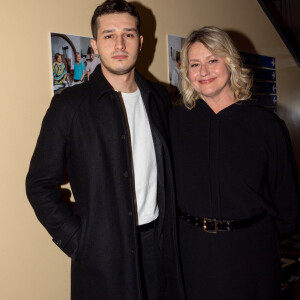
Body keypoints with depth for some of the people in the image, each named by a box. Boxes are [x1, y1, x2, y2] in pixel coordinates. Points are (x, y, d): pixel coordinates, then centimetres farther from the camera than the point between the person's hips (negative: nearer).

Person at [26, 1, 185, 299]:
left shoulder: (159, 97, 6)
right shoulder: (70, 104, -8)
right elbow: (40, 185, -5)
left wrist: (170, 225, 5)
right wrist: (77, 241, -10)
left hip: (159, 244, 4)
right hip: (102, 253, -4)